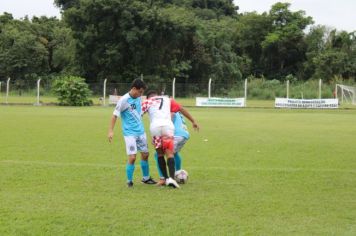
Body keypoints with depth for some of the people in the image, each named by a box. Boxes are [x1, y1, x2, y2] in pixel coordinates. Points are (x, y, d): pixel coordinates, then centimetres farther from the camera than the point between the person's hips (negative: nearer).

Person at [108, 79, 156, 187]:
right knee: (132, 157, -10)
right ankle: (129, 181, 6)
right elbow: (115, 115, -12)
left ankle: (146, 178, 28)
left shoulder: (138, 98, 4)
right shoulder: (124, 100, -15)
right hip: (130, 133, -7)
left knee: (145, 154, 11)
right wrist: (111, 131, -16)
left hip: (141, 131, 7)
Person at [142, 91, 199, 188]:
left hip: (155, 127, 0)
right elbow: (182, 109, 25)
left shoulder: (147, 102, 23)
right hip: (167, 125, 0)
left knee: (160, 154, 15)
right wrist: (193, 121, 27)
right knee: (169, 154, -4)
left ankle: (166, 178, 12)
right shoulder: (167, 100, 28)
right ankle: (171, 178, -23)